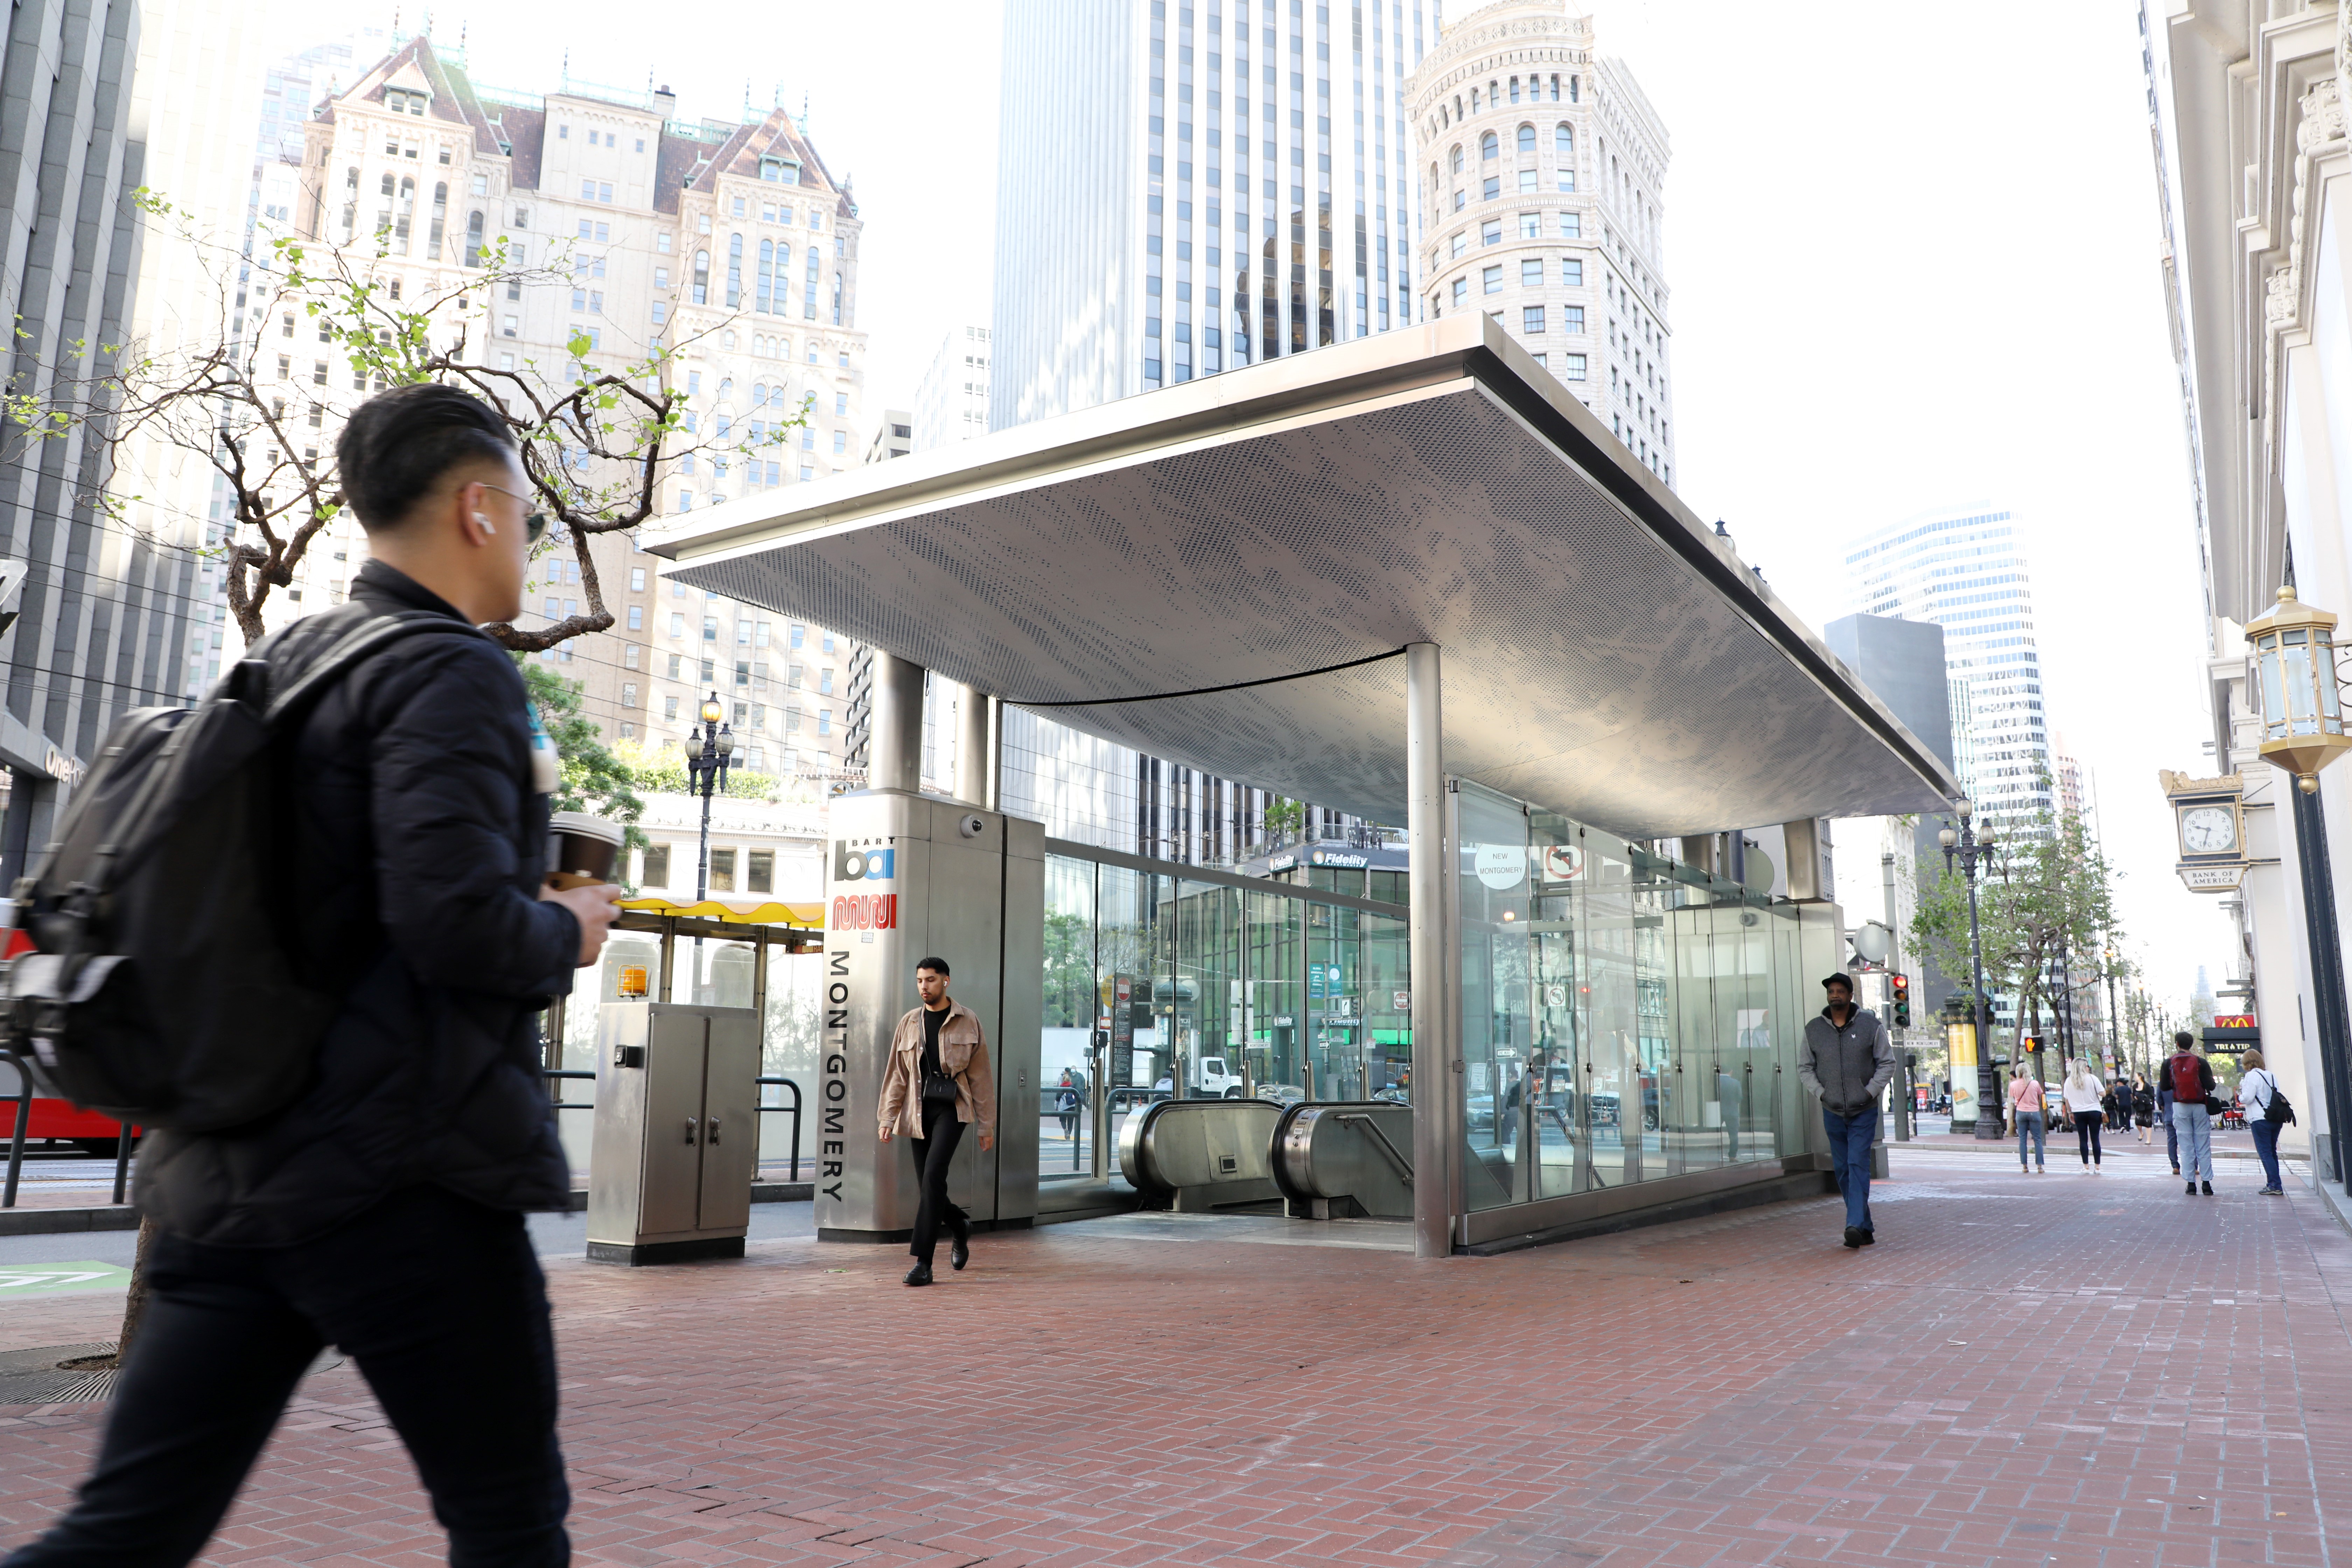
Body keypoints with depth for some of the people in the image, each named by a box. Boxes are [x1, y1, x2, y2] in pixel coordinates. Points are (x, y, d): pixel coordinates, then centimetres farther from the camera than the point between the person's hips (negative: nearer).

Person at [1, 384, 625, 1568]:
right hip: (400, 1178, -8)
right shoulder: (452, 673, -12)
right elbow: (458, 921, -24)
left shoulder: (278, 664, 15)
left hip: (225, 1173, 8)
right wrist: (567, 934, -3)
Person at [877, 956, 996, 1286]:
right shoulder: (910, 1022, 10)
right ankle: (960, 1225, 37)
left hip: (952, 1108, -4)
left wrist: (986, 1125, 2)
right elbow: (896, 1074, 11)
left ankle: (923, 1262, -15)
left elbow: (980, 1076, 3)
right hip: (919, 1110, 4)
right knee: (928, 1184, 6)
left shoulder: (967, 1022, 2)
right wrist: (888, 1118, 2)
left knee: (933, 1175, -18)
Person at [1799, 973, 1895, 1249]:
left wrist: (1871, 1091, -10)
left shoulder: (1871, 1025, -2)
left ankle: (1855, 1225, -16)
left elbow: (1887, 1063, 1)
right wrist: (1820, 1093, -4)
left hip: (1864, 1111, -3)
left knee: (1858, 1165, -13)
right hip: (1832, 1112, 3)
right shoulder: (1814, 1028, 3)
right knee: (1842, 1170, 7)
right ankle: (1866, 1228, 17)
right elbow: (1804, 1067, 9)